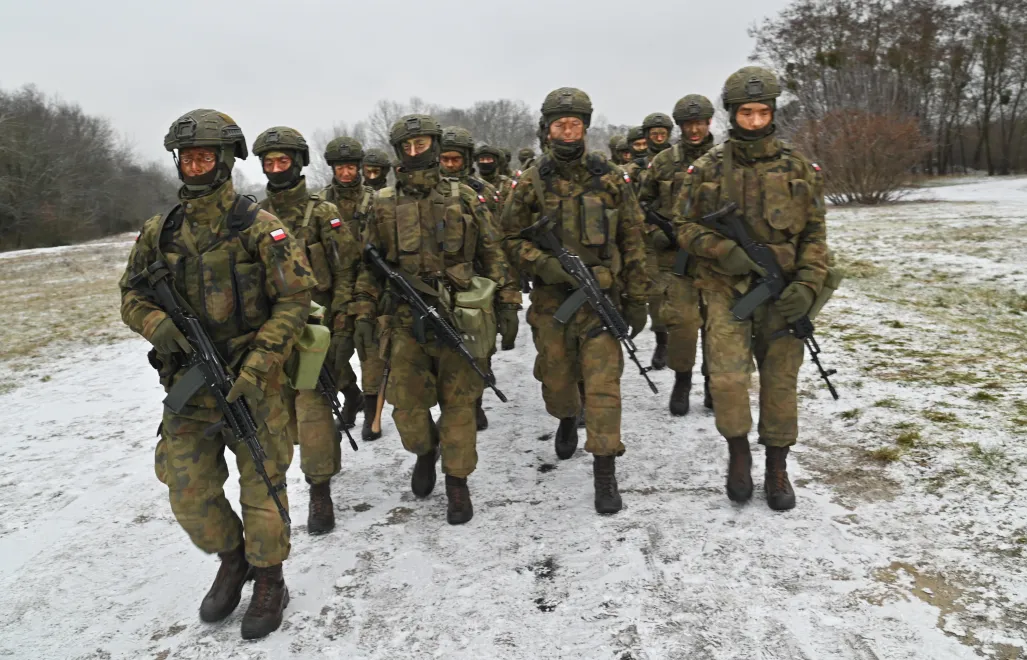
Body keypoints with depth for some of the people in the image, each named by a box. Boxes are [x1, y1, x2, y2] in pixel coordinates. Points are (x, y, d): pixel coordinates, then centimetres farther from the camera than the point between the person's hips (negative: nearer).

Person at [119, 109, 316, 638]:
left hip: (251, 382, -4)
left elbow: (293, 301, -10)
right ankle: (231, 561, 36)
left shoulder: (259, 228, -9)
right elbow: (133, 295, 11)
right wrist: (159, 325, -12)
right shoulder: (159, 232, 5)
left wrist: (256, 368, -18)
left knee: (261, 484, 7)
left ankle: (268, 580, 28)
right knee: (188, 493, 10)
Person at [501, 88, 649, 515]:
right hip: (550, 298, 2)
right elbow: (512, 238, 3)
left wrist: (637, 299, 3)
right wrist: (544, 264, -15)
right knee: (556, 378, 15)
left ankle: (605, 475, 3)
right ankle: (567, 421, 49)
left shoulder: (611, 180, 1)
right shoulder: (531, 183, 2)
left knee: (602, 384, -7)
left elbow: (632, 243, 5)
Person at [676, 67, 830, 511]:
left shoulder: (798, 168, 4)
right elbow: (687, 227, 4)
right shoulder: (708, 168, 1)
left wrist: (808, 284, -10)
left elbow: (815, 234, 5)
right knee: (727, 377, -13)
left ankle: (777, 467, 24)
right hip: (726, 288, -1)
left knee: (780, 380, 6)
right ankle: (738, 451, 14)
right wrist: (721, 251, -16)